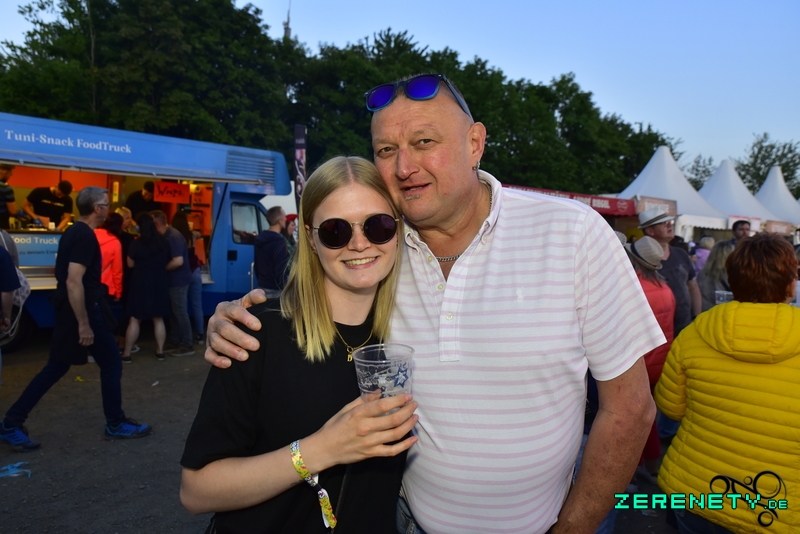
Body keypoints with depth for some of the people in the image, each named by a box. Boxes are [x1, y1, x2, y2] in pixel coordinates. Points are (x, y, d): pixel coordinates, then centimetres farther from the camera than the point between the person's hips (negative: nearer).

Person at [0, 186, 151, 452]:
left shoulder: (72, 232, 12)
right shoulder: (85, 236, -19)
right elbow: (74, 282, -26)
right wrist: (84, 324, -25)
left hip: (68, 308, 10)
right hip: (84, 309, -9)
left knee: (56, 367, 15)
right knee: (111, 365, 4)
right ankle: (116, 424, 15)